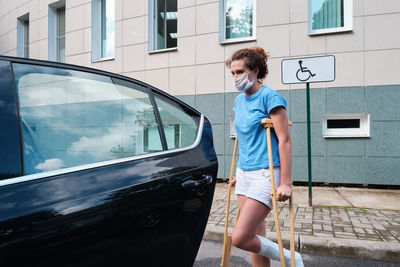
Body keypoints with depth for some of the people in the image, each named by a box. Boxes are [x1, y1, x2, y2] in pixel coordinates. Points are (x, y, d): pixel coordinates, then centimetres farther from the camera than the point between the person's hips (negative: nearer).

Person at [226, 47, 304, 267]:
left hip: (265, 174, -8)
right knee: (255, 238, 13)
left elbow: (284, 141, -14)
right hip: (244, 174, 8)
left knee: (240, 238, -9)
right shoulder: (239, 101, 13)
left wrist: (285, 183, -17)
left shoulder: (269, 97, -10)